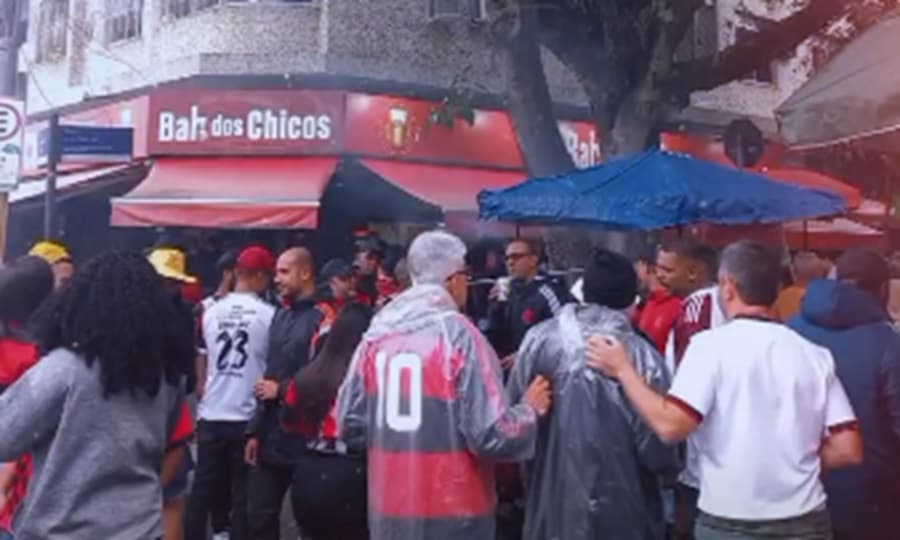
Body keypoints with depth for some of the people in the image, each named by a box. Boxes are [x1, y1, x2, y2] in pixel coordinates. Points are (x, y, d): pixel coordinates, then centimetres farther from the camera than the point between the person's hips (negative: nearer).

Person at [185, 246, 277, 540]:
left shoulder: (211, 312, 3)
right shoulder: (269, 314, -9)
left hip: (211, 416, 4)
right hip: (248, 418, -4)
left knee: (202, 491, 13)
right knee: (244, 495, 5)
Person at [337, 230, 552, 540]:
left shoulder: (376, 335, 0)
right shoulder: (460, 336, -15)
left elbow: (350, 426, 3)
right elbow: (492, 436, -18)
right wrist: (531, 409, 0)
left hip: (388, 510, 5)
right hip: (452, 513, -5)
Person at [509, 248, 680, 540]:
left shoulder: (540, 338, -9)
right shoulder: (643, 356, -16)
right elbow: (656, 452, -12)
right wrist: (675, 465, 11)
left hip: (551, 500, 2)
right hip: (620, 511, -2)